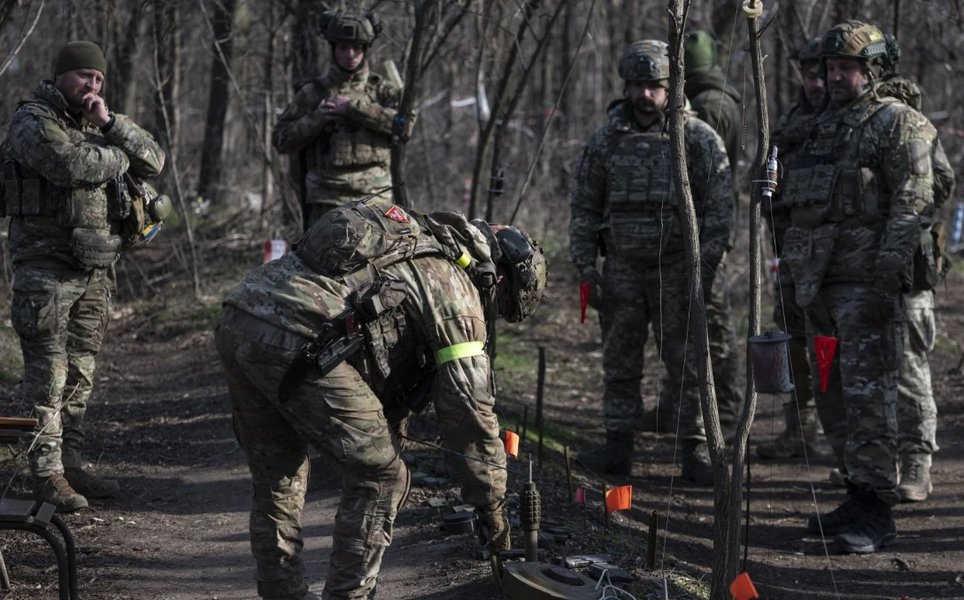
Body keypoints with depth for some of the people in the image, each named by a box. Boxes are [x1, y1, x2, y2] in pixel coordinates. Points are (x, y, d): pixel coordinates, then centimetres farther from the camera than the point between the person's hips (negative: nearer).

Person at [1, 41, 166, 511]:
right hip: (46, 265, -7)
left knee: (80, 372, 10)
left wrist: (110, 125, -7)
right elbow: (72, 164, -26)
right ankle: (46, 473, -5)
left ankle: (71, 463, 17)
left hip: (95, 267, 7)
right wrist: (118, 155, -7)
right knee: (47, 373, -7)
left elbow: (153, 162, 7)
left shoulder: (98, 124, 15)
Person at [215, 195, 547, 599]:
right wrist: (492, 507, 15)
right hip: (296, 341, -8)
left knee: (277, 479, 23)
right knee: (378, 478, 6)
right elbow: (470, 407, 7)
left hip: (236, 323, 9)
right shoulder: (457, 292, 7)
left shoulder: (417, 248, 31)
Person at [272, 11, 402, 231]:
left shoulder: (382, 90, 10)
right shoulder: (312, 93, 10)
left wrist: (355, 108, -12)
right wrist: (315, 119, -7)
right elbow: (281, 139, 8)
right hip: (328, 202, 0)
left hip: (374, 198, 0)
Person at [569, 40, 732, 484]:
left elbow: (720, 208, -2)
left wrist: (705, 265, -9)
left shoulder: (699, 139, -1)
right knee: (619, 363, 7)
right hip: (621, 268, 3)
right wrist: (585, 266, 4)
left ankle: (696, 451, 1)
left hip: (677, 268, -3)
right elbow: (584, 207, 11)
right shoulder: (605, 141, 7)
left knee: (688, 364, -4)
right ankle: (618, 445, 14)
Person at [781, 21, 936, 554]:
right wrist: (796, 268, 19)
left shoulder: (897, 123, -6)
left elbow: (912, 201, -14)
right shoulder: (824, 126, 20)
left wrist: (887, 273, -21)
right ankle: (857, 497, 19)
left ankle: (876, 513, -11)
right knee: (834, 395, 11)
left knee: (868, 394, -11)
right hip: (820, 284, 9)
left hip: (866, 283, -9)